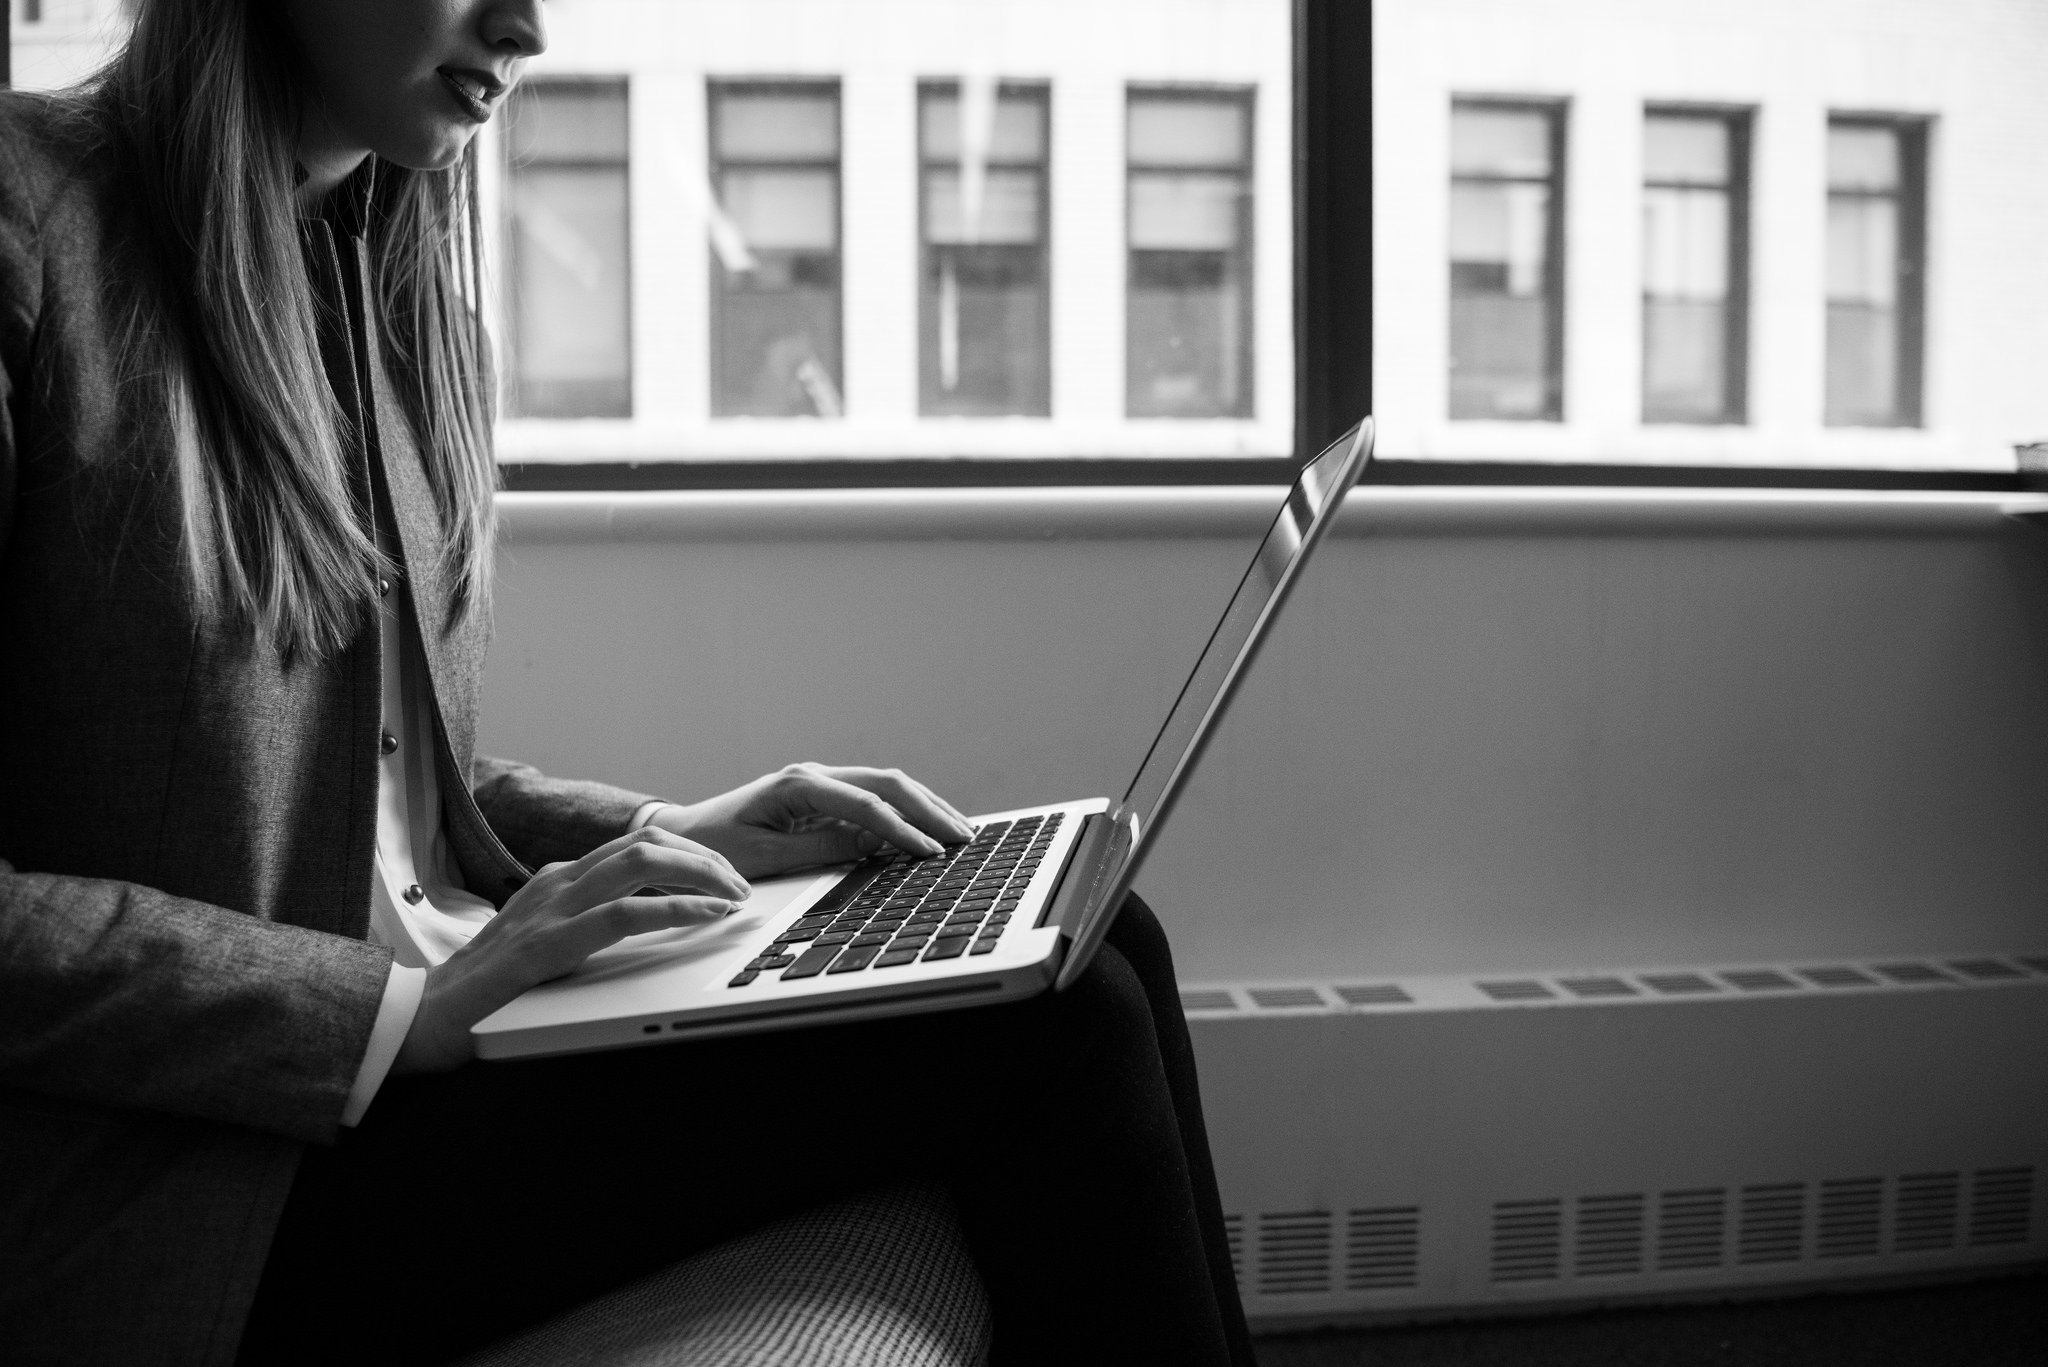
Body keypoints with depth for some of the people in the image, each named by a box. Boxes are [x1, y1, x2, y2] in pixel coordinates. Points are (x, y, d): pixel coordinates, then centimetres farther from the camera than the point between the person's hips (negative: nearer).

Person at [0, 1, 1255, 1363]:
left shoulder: (395, 286, 12)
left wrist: (658, 837, 3)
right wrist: (406, 1008, -21)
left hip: (441, 1007, 8)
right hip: (198, 1187, -7)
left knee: (1087, 948, -5)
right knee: (1041, 1031, -16)